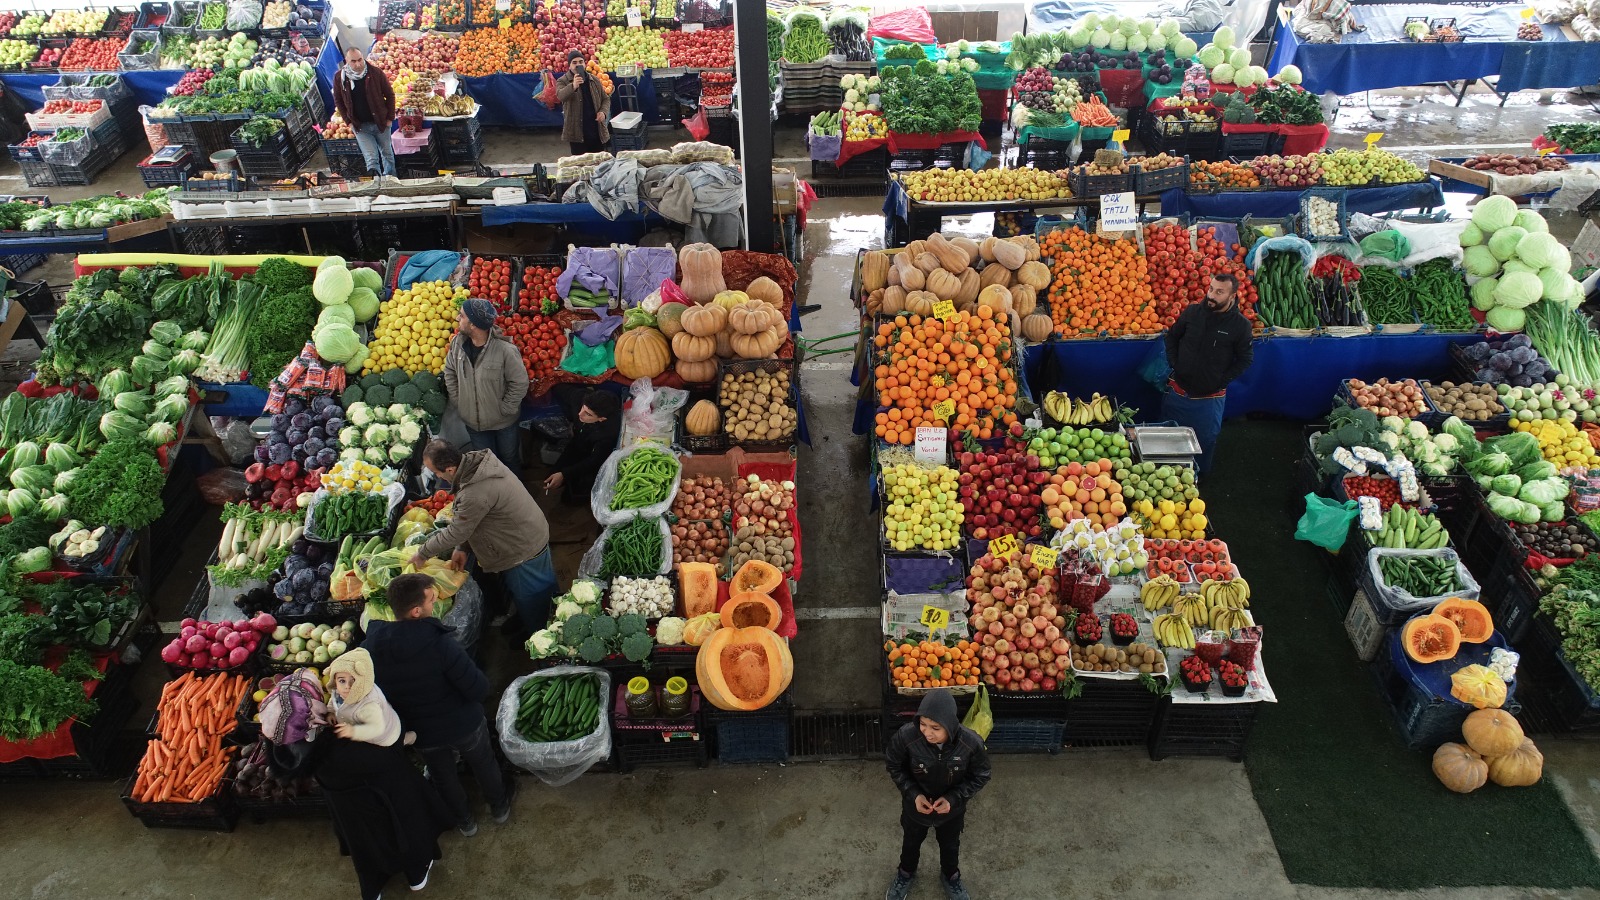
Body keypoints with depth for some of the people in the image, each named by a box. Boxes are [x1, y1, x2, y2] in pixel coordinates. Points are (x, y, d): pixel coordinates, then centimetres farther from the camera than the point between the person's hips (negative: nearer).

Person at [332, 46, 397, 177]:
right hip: (360, 126, 0)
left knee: (387, 153, 16)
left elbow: (390, 94, -1)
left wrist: (390, 117, -4)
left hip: (381, 122, 0)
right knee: (371, 159, -9)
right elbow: (338, 101, 6)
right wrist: (348, 121, 0)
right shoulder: (340, 78, -7)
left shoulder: (376, 73, -10)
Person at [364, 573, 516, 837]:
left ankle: (465, 821, 53)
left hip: (423, 735, 3)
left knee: (444, 777, 30)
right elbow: (479, 689, -32)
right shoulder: (439, 642, -36)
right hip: (465, 726, -2)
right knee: (484, 764, 28)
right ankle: (499, 805, 54)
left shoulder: (369, 648, -22)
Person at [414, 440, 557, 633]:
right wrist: (460, 548, 4)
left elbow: (455, 532, -23)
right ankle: (521, 625, 53)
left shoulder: (476, 494, -38)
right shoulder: (476, 460, -8)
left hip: (525, 552, -10)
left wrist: (422, 553, -8)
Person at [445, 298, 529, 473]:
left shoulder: (505, 349, -29)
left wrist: (505, 409, -17)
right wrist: (457, 400, 1)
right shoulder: (458, 343, -11)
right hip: (473, 422, 4)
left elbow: (520, 383, -20)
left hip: (504, 422, -4)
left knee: (510, 459, 20)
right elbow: (450, 373, 5)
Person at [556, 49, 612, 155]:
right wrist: (573, 86, -43)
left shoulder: (594, 81, 9)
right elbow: (560, 95, -24)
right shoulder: (562, 81, -4)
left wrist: (603, 112, -6)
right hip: (577, 132, -4)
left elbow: (605, 99, 16)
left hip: (597, 130, 4)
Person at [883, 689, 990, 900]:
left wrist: (953, 798, -24)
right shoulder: (906, 736, -35)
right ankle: (906, 873, 61)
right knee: (912, 842, 29)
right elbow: (894, 766, -14)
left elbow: (980, 777, -14)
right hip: (915, 806, 0)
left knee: (950, 846, 29)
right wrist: (913, 794, -24)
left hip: (952, 810, 0)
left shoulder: (971, 743, -34)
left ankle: (950, 876, 61)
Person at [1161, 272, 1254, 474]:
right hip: (1178, 390, 2)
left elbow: (1245, 358, -2)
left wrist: (1223, 380, -8)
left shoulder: (1240, 325, -13)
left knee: (1206, 441, 13)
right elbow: (1172, 336, 9)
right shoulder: (1192, 311, -7)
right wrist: (1174, 364, 0)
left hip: (1210, 397, -2)